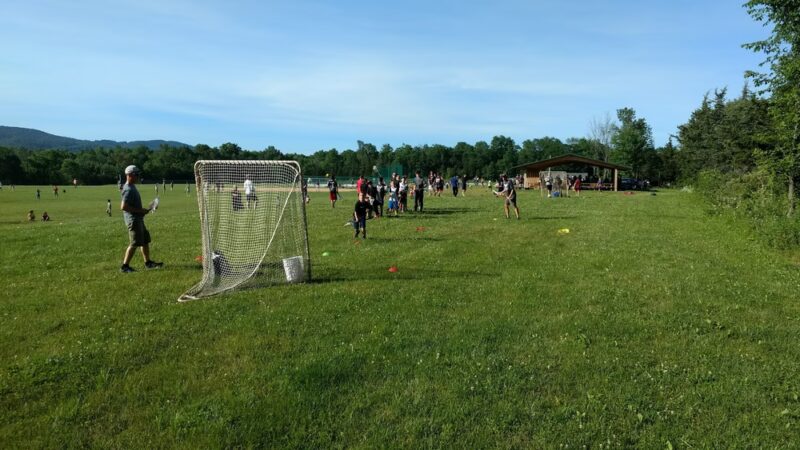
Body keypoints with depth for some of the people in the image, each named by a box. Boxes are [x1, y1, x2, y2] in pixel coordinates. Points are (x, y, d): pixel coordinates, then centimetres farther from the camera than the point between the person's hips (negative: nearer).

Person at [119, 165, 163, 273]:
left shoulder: (132, 187, 13)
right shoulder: (128, 190, -18)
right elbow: (123, 206, -25)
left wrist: (142, 210, 12)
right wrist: (139, 210, -21)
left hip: (138, 219, 11)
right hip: (133, 220, -11)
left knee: (145, 240, 16)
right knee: (134, 243, -8)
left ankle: (148, 262, 25)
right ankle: (125, 266, -2)